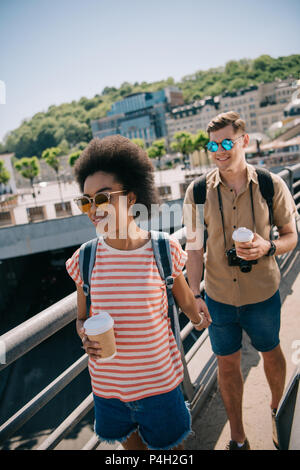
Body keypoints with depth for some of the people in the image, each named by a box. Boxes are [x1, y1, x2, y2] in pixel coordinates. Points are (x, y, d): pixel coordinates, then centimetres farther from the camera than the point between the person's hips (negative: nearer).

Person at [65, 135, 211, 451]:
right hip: (107, 387, 2)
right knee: (131, 445, 25)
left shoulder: (164, 250, -16)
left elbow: (185, 299, 2)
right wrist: (86, 336, -17)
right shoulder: (84, 259, -11)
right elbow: (81, 318, 2)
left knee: (169, 448, 21)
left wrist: (198, 319, 18)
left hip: (160, 385, -1)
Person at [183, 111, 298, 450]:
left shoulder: (272, 185, -10)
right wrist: (194, 295, -8)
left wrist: (268, 248, -23)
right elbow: (194, 248, -3)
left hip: (262, 295, 0)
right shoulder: (198, 191, -8)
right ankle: (237, 437, 39)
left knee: (271, 353, 22)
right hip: (218, 297, 1)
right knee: (227, 363, 15)